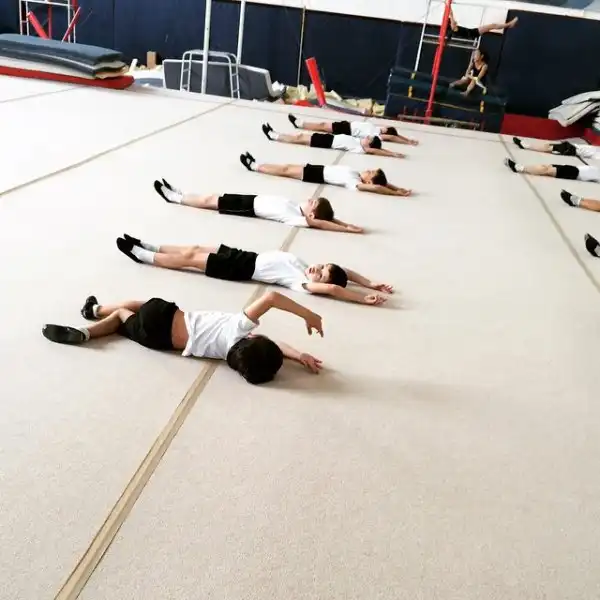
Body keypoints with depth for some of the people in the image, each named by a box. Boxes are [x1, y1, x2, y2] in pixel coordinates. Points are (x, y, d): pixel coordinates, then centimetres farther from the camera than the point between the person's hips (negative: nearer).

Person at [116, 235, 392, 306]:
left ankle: (139, 254, 15)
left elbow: (332, 288, -41)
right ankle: (147, 247, 29)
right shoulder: (307, 270, -2)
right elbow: (344, 270, 2)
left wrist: (365, 298, -41)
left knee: (190, 258, 0)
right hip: (248, 257, 7)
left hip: (244, 269, -7)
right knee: (194, 249, 13)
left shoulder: (303, 283, -25)